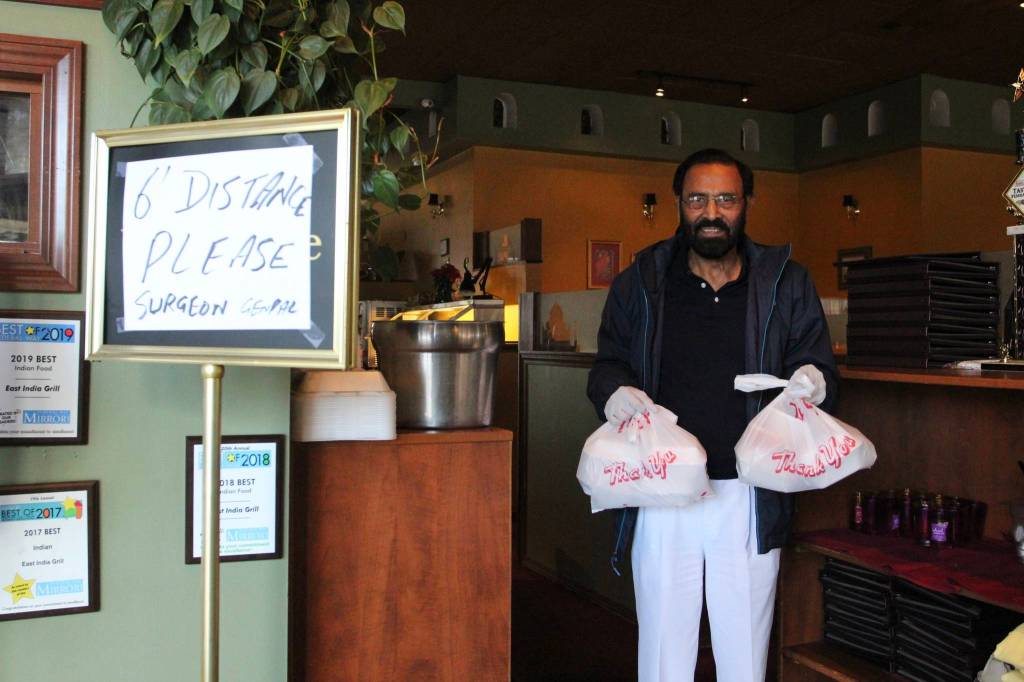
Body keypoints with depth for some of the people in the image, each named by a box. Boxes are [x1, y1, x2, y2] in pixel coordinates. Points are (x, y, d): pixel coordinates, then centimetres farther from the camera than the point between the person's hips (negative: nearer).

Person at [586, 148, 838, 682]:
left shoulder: (786, 283, 6)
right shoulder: (639, 284, 6)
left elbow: (819, 365, 9)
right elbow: (608, 363, 10)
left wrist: (814, 381, -16)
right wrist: (614, 391, -13)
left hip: (750, 498, 0)